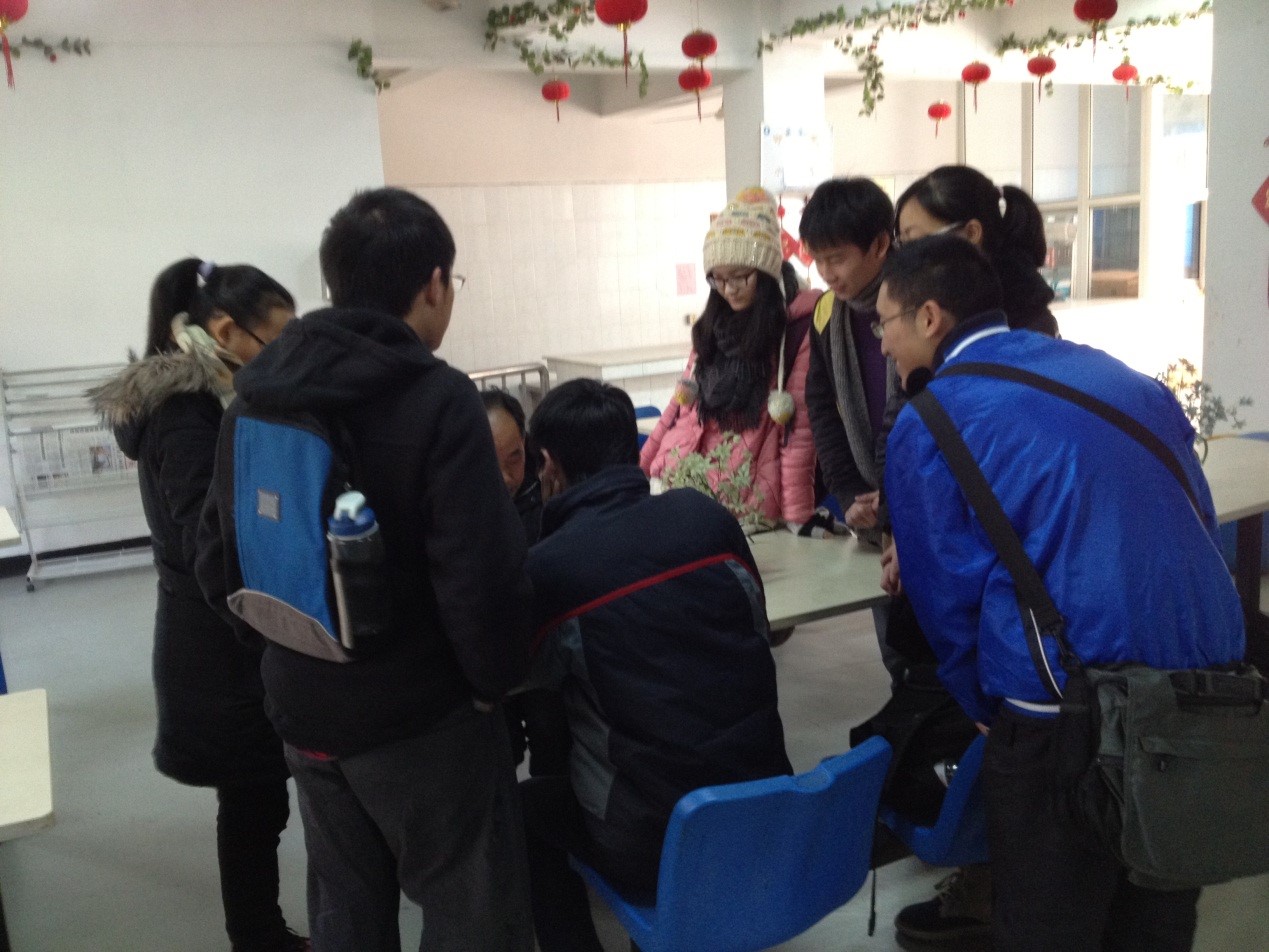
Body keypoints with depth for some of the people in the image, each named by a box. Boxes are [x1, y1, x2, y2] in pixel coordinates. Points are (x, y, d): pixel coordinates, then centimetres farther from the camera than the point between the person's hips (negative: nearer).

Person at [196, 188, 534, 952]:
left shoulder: (255, 397, 2)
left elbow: (219, 555, 7)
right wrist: (497, 679, -7)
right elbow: (481, 572, -24)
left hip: (302, 708, 7)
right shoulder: (438, 399, -19)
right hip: (425, 715, -6)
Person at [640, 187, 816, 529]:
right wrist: (638, 468, 16)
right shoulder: (712, 325, 14)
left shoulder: (797, 331, -5)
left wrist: (795, 518, -13)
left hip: (750, 503, -5)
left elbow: (799, 430, -10)